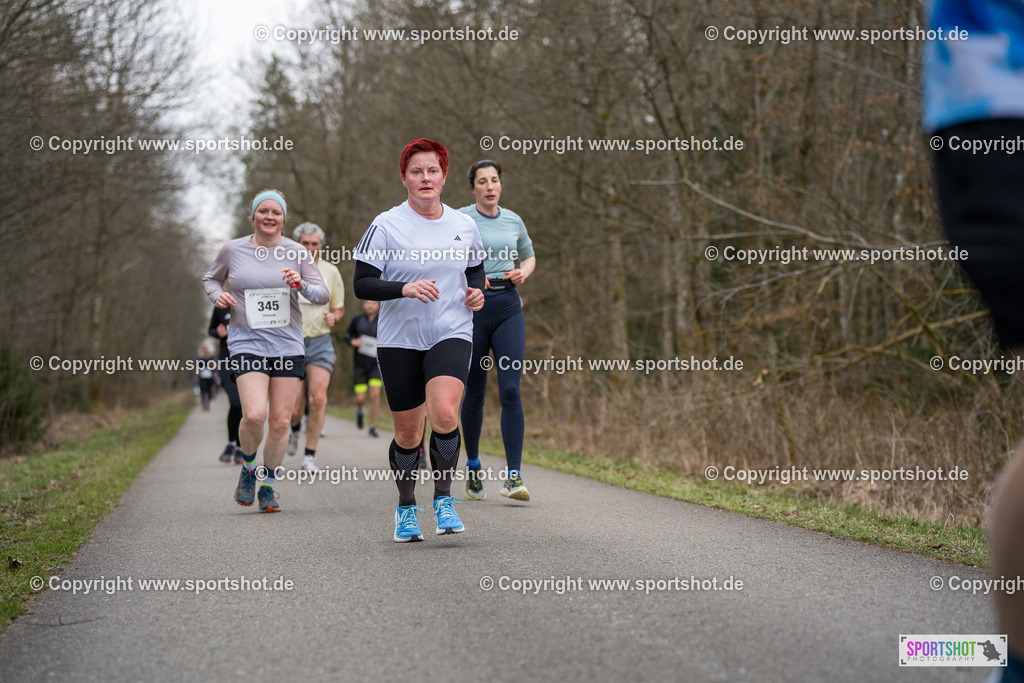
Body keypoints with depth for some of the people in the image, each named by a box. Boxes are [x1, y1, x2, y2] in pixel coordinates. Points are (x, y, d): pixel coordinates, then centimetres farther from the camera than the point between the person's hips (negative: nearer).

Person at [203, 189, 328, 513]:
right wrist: (218, 295, -2)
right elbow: (211, 278, 20)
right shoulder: (233, 250, 3)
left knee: (280, 421, 1)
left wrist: (302, 285, -17)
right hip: (246, 343, -1)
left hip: (288, 346, 2)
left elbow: (324, 295, 4)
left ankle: (268, 486, 20)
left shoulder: (296, 252, 3)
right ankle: (248, 467, 11)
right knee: (254, 414, -19)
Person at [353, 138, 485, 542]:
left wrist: (477, 292, 2)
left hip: (452, 334, 1)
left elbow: (475, 269, 24)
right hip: (399, 340, -1)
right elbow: (362, 285, -8)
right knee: (407, 433, 6)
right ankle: (406, 508, 30)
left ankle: (444, 498, -4)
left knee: (444, 414, -24)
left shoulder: (464, 226, 7)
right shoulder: (385, 226, -4)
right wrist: (405, 288, -24)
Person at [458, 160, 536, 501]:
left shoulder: (513, 220, 12)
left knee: (510, 390, -10)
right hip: (472, 309, -2)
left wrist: (523, 273, 5)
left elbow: (529, 256, 26)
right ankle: (473, 468, 26)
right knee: (474, 394, 6)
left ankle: (513, 476, -11)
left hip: (508, 309, 2)